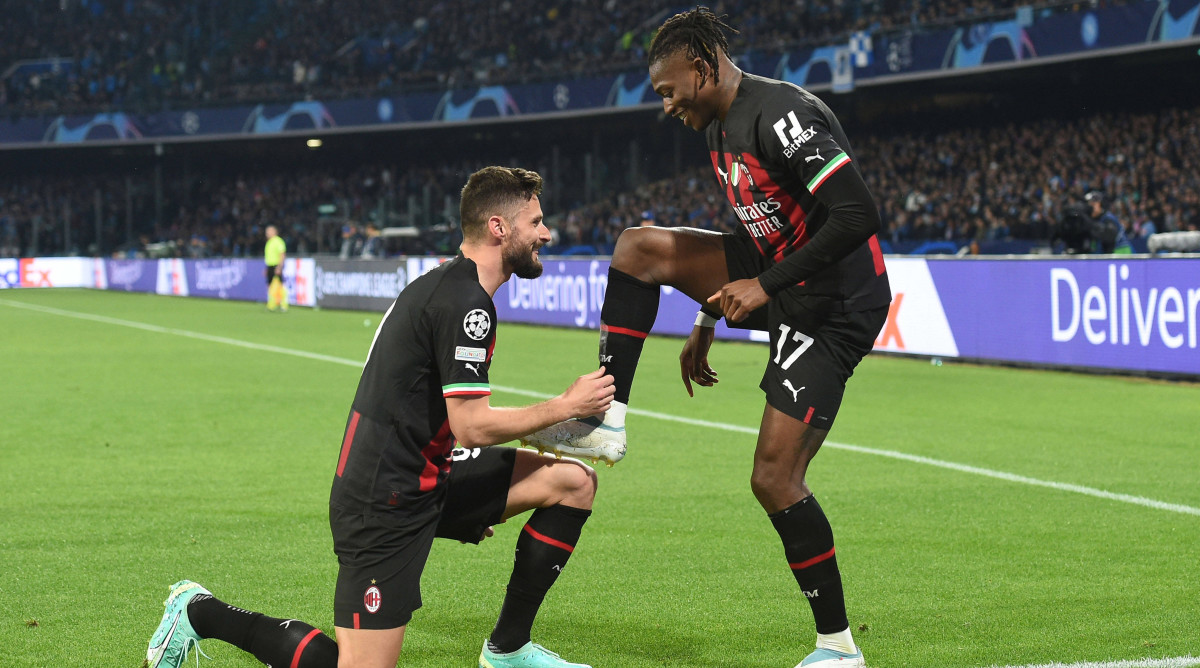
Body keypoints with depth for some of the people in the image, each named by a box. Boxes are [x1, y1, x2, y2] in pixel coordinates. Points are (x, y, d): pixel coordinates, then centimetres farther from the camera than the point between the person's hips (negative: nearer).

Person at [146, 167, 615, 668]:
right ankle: (200, 612, 8)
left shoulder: (445, 284, 14)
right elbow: (472, 425, -21)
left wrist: (471, 503, 23)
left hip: (423, 480, 10)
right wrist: (565, 407, -9)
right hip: (386, 503, -10)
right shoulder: (466, 302, -18)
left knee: (574, 482, 3)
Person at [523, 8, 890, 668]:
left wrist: (764, 286, -25)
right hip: (773, 280, 9)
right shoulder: (721, 129, 9)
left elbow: (858, 216, -30)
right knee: (638, 247, 0)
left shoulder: (784, 116, -23)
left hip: (832, 309, -9)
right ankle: (607, 421, 2)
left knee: (775, 480, -9)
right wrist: (707, 322, 24)